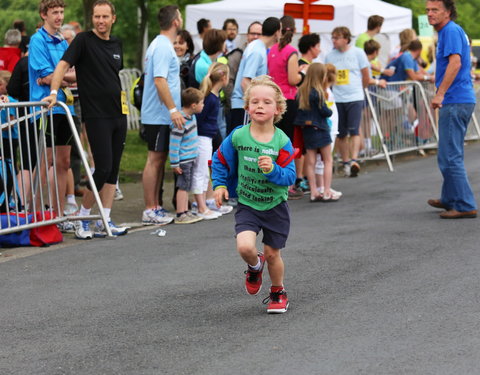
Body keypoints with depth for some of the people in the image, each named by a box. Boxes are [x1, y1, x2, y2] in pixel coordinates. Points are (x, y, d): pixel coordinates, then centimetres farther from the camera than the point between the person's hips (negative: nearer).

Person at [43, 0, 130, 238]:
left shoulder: (116, 45, 14)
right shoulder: (84, 41, -6)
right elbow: (63, 65, -17)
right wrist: (54, 92, -30)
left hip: (118, 114, 7)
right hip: (96, 115, -7)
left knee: (113, 170, 6)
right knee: (104, 168, -11)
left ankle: (105, 222, 10)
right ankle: (81, 219, 2)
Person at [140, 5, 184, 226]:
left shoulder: (161, 45, 17)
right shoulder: (163, 47, -15)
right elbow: (159, 80, -24)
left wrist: (173, 109, 23)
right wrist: (173, 109, -28)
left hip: (159, 115, 10)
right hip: (160, 115, -10)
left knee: (159, 159, 12)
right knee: (155, 159, -7)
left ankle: (156, 207, 17)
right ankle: (150, 211, -5)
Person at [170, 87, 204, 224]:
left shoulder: (191, 116, 8)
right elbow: (174, 144, -21)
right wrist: (175, 163, -19)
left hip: (190, 159, 9)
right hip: (183, 160, -9)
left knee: (186, 187, 14)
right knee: (183, 186, -5)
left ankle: (185, 212, 22)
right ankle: (180, 215, 0)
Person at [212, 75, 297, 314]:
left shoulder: (282, 142, -13)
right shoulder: (238, 136, -10)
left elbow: (289, 177, -14)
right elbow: (220, 160, 7)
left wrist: (273, 170, -31)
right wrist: (219, 185, 2)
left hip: (275, 206, 0)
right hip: (247, 205, 0)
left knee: (272, 254, 10)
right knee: (245, 246, -21)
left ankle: (278, 293, 37)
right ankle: (254, 266, 16)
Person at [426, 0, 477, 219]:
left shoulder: (451, 31, -13)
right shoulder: (448, 31, 19)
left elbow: (455, 62, -25)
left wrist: (440, 94, -26)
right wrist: (441, 94, 28)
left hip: (454, 102, -11)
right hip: (463, 101, 11)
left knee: (450, 157, -9)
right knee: (452, 154, 19)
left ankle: (465, 206, -8)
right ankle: (450, 199, 30)